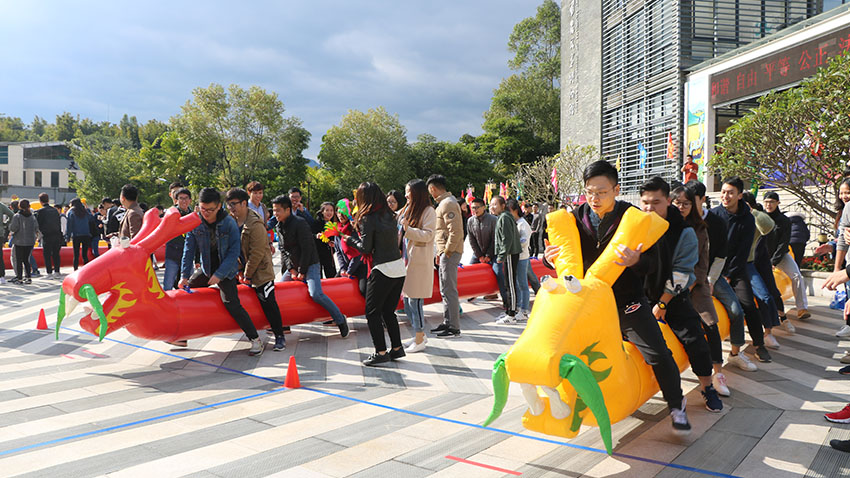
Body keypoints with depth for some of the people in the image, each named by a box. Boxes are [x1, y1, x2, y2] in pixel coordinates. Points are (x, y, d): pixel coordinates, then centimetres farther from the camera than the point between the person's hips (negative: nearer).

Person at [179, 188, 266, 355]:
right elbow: (189, 249, -3)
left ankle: (256, 340, -12)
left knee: (231, 303, -19)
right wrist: (185, 275, -7)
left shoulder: (229, 223, -17)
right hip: (205, 269, 5)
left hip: (226, 270, -5)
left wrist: (219, 274, -20)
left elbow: (234, 252, -16)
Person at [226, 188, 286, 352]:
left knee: (268, 302, -10)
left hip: (261, 271, -8)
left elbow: (257, 254, -20)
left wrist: (246, 275, -15)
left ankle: (280, 336, 1)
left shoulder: (255, 224, -20)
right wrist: (239, 270, 2)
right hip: (243, 267, 8)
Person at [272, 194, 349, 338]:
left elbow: (307, 249, -19)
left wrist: (302, 272, -16)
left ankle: (340, 320, -10)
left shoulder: (300, 223, -18)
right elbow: (283, 250, 10)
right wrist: (291, 269, -3)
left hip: (310, 265, -8)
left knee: (316, 294, -23)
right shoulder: (279, 227, 6)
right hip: (293, 266, 8)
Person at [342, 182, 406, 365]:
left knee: (373, 312, 4)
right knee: (389, 311, 17)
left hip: (382, 271, -7)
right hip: (399, 268, 7)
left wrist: (350, 239, 10)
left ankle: (381, 352, 5)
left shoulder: (368, 219, -11)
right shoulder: (390, 216, 9)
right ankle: (397, 348, 19)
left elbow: (365, 249, -9)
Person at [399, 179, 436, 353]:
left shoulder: (429, 212, -7)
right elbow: (398, 230, 26)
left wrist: (408, 229, -26)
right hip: (406, 259, 8)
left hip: (419, 262, -8)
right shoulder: (406, 210, 15)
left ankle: (419, 341, 6)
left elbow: (427, 235, -17)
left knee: (415, 300, -5)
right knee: (407, 301, 11)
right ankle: (420, 335, 25)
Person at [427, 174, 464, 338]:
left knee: (449, 290, -7)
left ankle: (454, 328, -1)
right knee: (445, 290, 16)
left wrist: (447, 252, -17)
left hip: (450, 253, -11)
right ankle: (447, 322, 25)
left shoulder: (448, 204, -15)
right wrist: (441, 252, 17)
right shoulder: (445, 202, 18)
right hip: (445, 252, 11)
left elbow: (455, 231, -24)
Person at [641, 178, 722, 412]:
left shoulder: (684, 232, -13)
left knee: (694, 340, -8)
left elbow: (679, 274, -13)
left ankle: (707, 387, 14)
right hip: (642, 294, 2)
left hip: (674, 296, -2)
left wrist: (662, 304, -13)